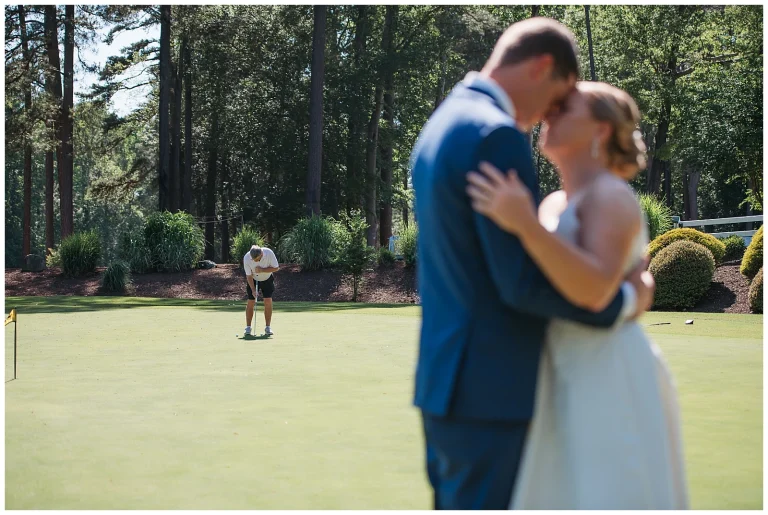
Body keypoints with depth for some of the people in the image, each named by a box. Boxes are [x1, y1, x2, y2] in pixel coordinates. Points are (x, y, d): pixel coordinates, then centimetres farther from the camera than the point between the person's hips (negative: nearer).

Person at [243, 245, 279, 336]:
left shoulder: (269, 253, -29)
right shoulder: (246, 258, -27)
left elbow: (276, 268, -18)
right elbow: (249, 276, -19)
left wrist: (262, 270, -30)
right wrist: (253, 290, -27)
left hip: (267, 279, 0)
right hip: (253, 280, 0)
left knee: (268, 301, -9)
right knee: (251, 302, -5)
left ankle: (268, 328, -1)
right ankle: (248, 328, 4)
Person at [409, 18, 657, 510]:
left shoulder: (440, 125, 13)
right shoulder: (495, 135, -18)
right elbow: (522, 282, -21)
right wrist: (625, 302, -8)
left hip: (445, 375, 10)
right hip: (488, 385, -10)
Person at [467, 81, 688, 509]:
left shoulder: (612, 196, -11)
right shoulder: (554, 205, 16)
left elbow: (595, 289, -26)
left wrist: (525, 224, -33)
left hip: (610, 385, -9)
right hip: (572, 385, 9)